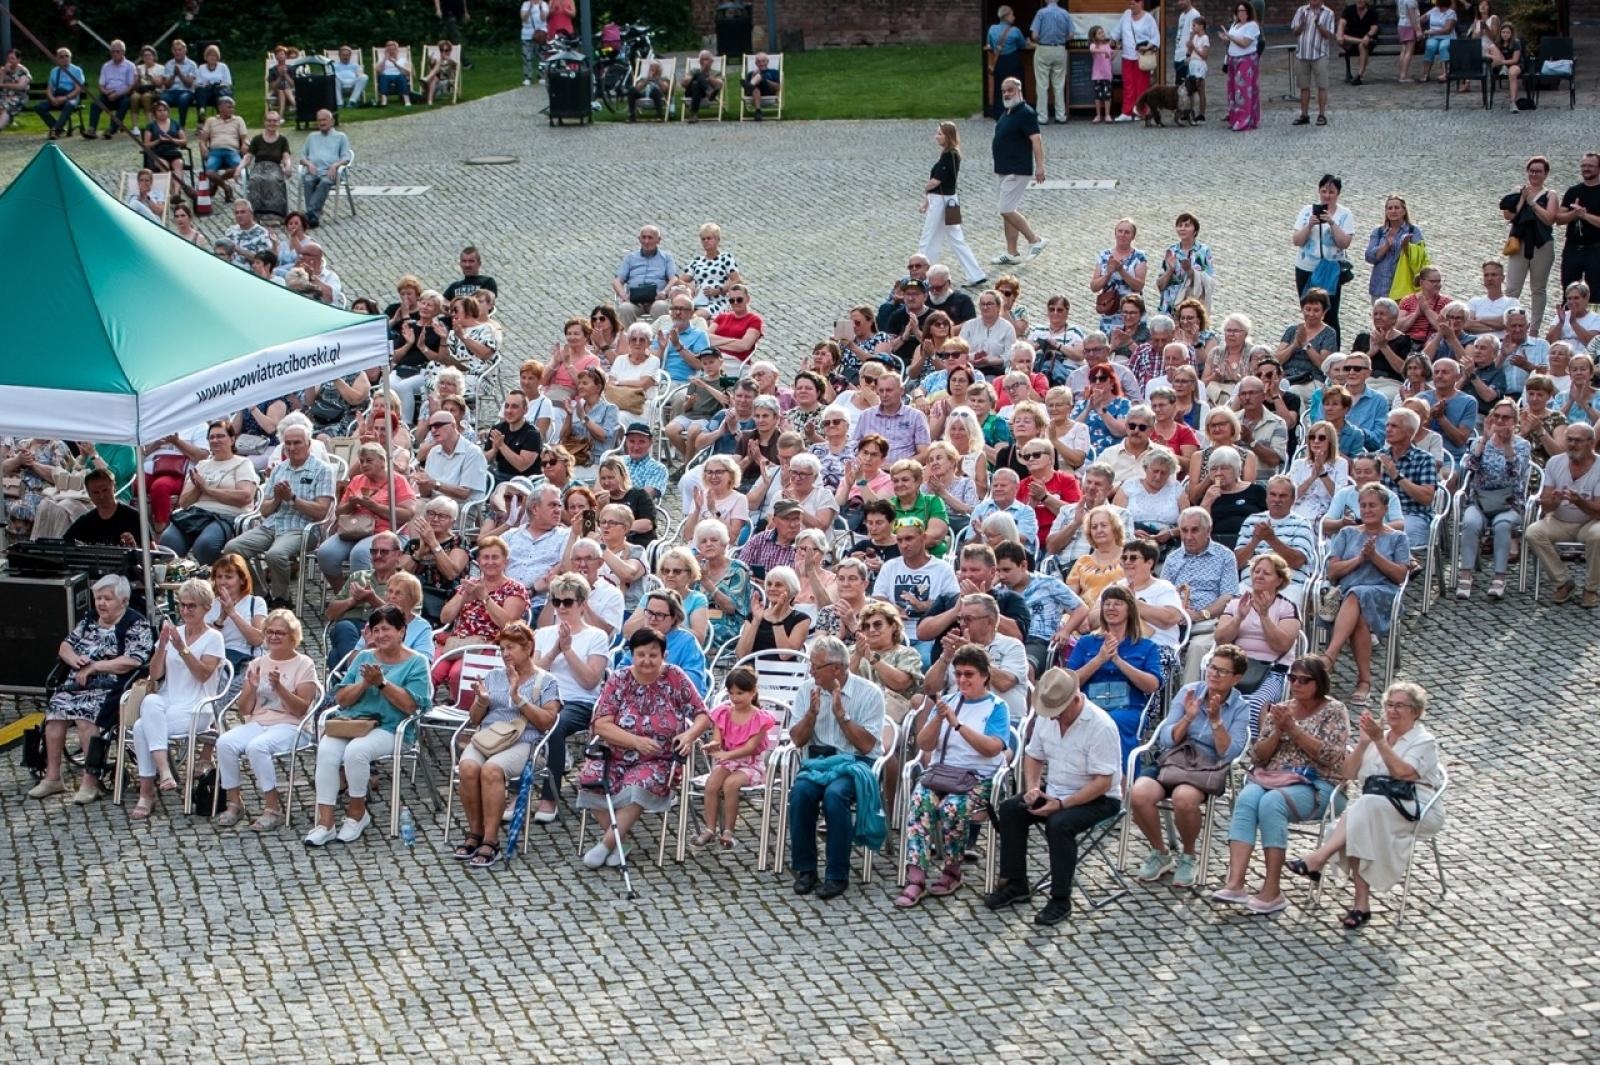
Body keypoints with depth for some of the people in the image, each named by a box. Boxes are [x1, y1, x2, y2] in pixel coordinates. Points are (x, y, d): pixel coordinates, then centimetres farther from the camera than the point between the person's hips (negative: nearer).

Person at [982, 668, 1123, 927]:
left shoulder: (1100, 726, -24)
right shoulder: (1046, 716, -2)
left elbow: (1103, 782, -24)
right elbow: (1033, 756, 13)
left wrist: (1061, 804, -28)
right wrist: (1032, 787, -7)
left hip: (1098, 799, -7)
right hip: (1054, 790, 7)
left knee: (1059, 823, -32)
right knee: (1010, 809, -9)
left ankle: (1061, 900, -19)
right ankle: (1015, 884, 3)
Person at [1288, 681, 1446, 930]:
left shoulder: (1424, 741, 6)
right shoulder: (1378, 735, 23)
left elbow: (1403, 773, -12)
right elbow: (1349, 773, 14)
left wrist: (1379, 740, -14)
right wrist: (1363, 742, 1)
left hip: (1415, 812, -5)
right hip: (1375, 808, 5)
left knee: (1367, 807, -35)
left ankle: (1319, 859, -41)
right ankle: (1362, 903, -34)